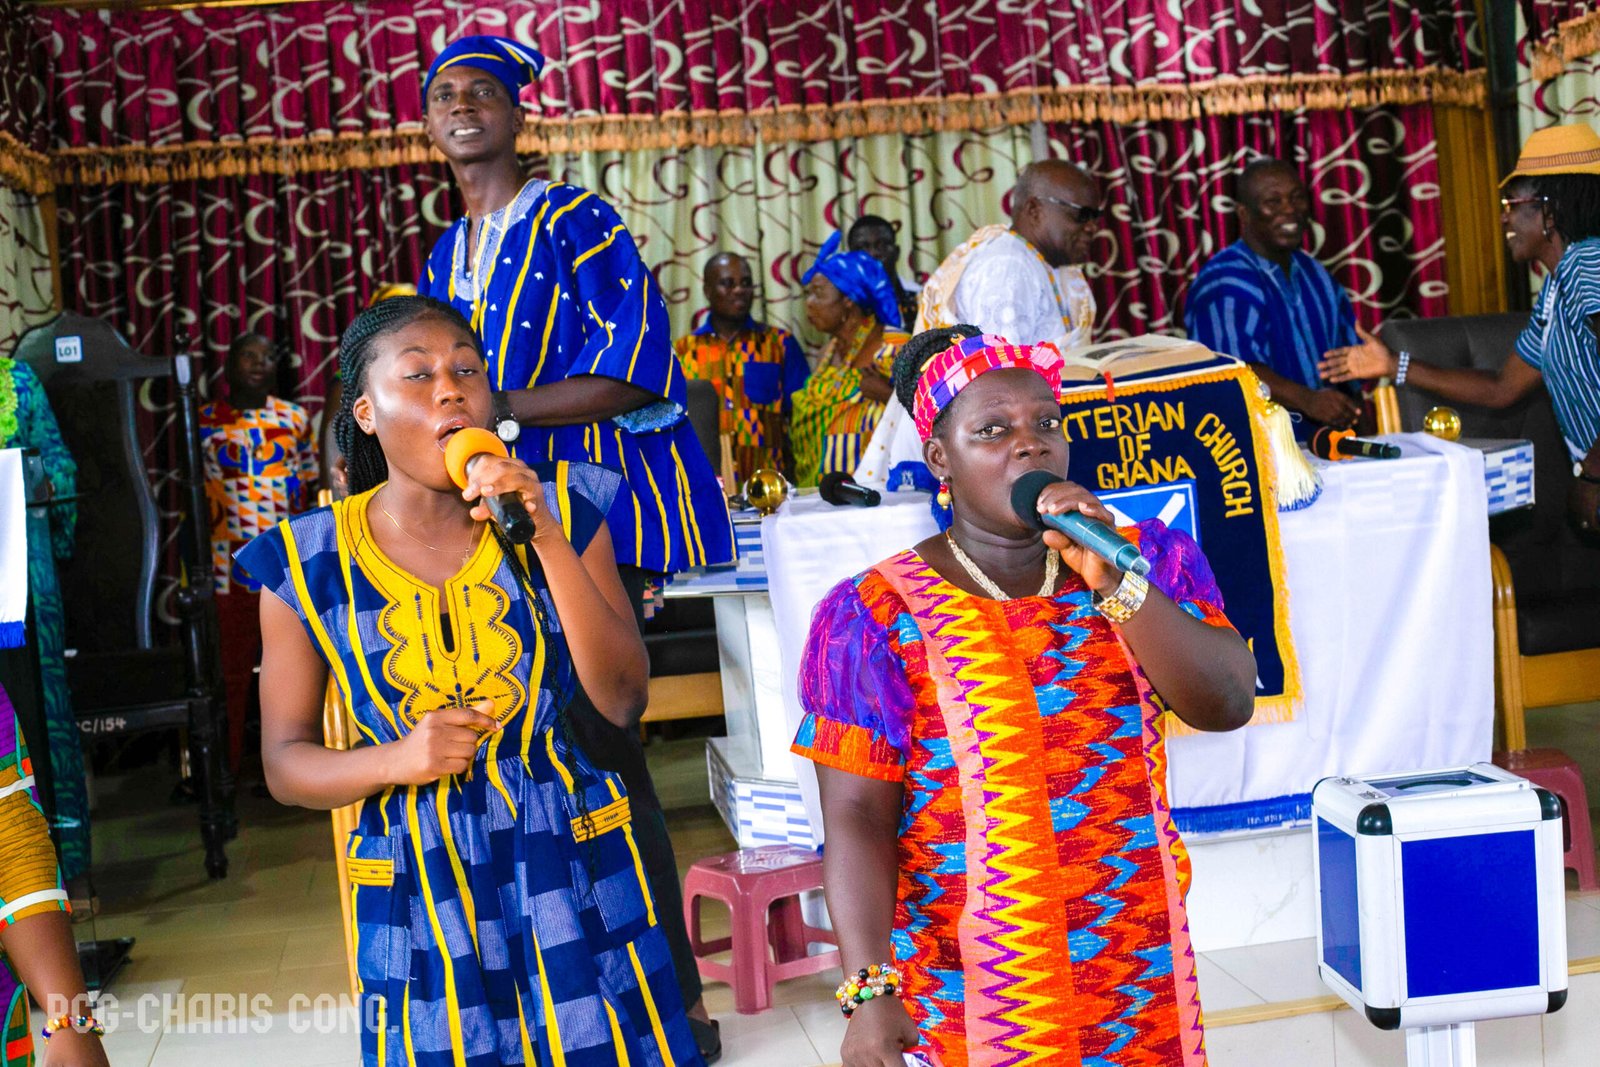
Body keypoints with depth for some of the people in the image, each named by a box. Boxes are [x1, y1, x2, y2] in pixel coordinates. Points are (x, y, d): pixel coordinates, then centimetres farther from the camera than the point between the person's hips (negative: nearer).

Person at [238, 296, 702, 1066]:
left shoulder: (561, 511, -4)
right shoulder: (307, 563, -5)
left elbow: (622, 700, -10)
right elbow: (285, 765, 1)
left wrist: (547, 539, -18)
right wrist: (398, 760, -19)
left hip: (572, 868, 1)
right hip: (421, 892, 0)